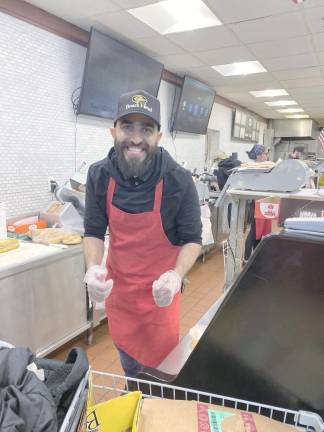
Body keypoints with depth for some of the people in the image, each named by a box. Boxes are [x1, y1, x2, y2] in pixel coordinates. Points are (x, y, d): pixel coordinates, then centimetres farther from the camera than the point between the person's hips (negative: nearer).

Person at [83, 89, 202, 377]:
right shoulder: (99, 176, -12)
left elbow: (192, 239, -11)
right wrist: (93, 268, -22)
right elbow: (94, 232, -3)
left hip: (160, 290, -3)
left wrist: (176, 275, -30)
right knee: (128, 359, 25)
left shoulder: (178, 180, -20)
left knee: (161, 363, 12)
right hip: (117, 286, 4)